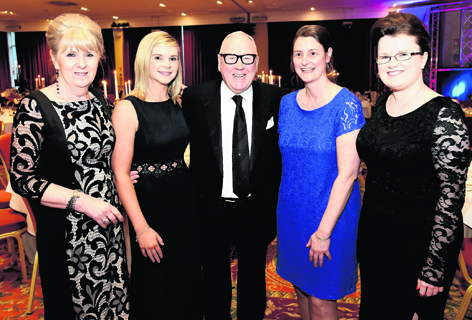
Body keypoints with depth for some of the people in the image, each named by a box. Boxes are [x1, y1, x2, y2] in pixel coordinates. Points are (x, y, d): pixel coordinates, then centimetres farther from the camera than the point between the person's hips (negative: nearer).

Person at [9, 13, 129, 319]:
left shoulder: (100, 101, 5)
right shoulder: (36, 108, -14)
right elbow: (22, 179, -16)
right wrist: (81, 201, -21)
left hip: (107, 224, 6)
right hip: (65, 233, -5)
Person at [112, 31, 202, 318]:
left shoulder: (179, 103, 4)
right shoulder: (128, 108, -14)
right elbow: (120, 173, -16)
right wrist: (141, 228, -18)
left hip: (185, 200, 5)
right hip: (150, 205, -5)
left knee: (188, 277, 19)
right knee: (155, 286, 11)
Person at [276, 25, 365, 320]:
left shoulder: (346, 104, -16)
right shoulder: (288, 103, 2)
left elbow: (348, 173, -19)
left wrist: (324, 231, -18)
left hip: (331, 213, -5)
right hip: (291, 209, 5)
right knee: (300, 284, 21)